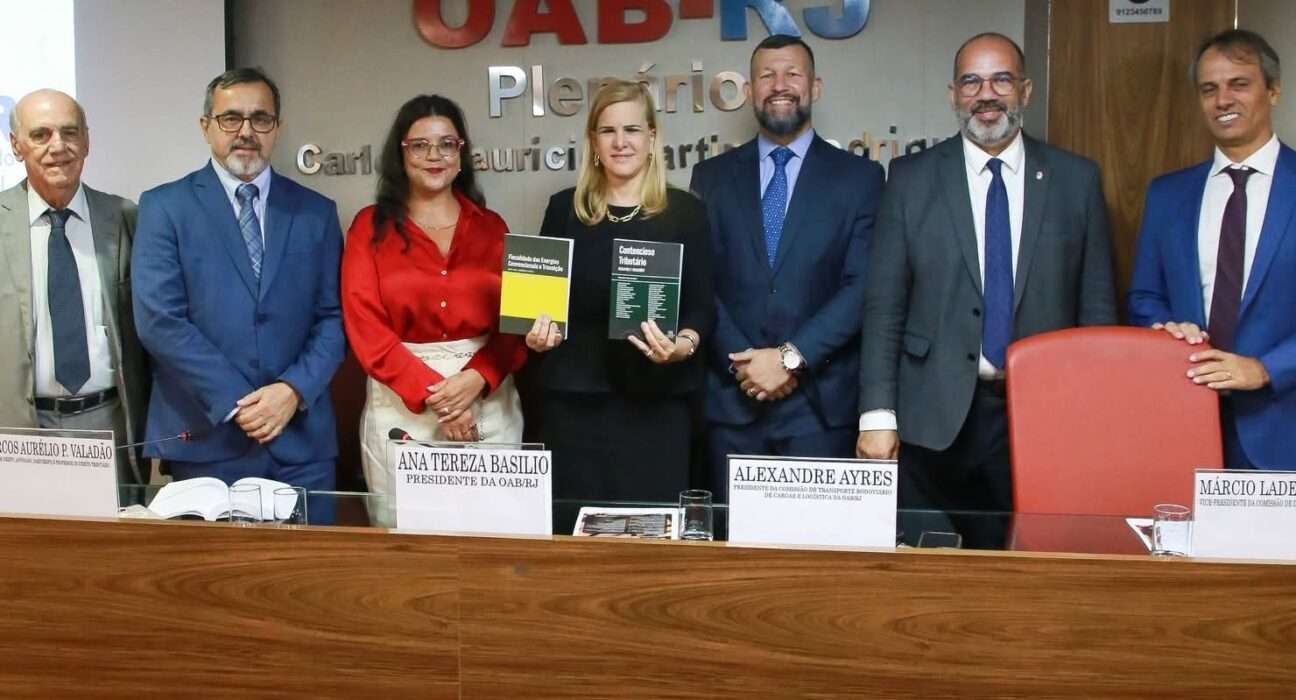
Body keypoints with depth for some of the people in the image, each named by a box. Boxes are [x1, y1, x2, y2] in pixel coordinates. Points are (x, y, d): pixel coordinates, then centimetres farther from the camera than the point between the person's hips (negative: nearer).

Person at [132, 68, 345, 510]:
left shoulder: (315, 211, 10)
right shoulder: (163, 207, 2)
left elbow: (333, 316, 5)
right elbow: (159, 319, -6)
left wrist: (294, 390, -11)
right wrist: (236, 403, -12)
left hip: (302, 440, 2)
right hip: (204, 439, -2)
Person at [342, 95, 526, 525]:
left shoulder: (490, 227, 8)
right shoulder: (371, 226, 3)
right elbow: (364, 324, -5)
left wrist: (476, 379, -16)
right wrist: (432, 394, -14)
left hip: (488, 400, 2)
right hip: (401, 403, -1)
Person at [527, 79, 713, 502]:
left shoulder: (685, 212, 3)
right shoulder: (564, 209, 8)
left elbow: (702, 305, 1)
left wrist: (685, 344, -19)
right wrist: (537, 335, -8)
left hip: (656, 398, -1)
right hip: (574, 397, 1)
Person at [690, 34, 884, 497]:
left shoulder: (858, 177, 4)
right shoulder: (712, 176, 9)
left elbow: (863, 285, -5)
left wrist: (792, 357, -13)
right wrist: (742, 362, -9)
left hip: (821, 401, -1)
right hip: (731, 396, 2)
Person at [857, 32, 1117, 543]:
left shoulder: (1076, 179, 6)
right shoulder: (911, 178, 3)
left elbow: (1097, 304, 7)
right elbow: (883, 305, 1)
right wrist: (877, 414, -5)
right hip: (935, 417, 0)